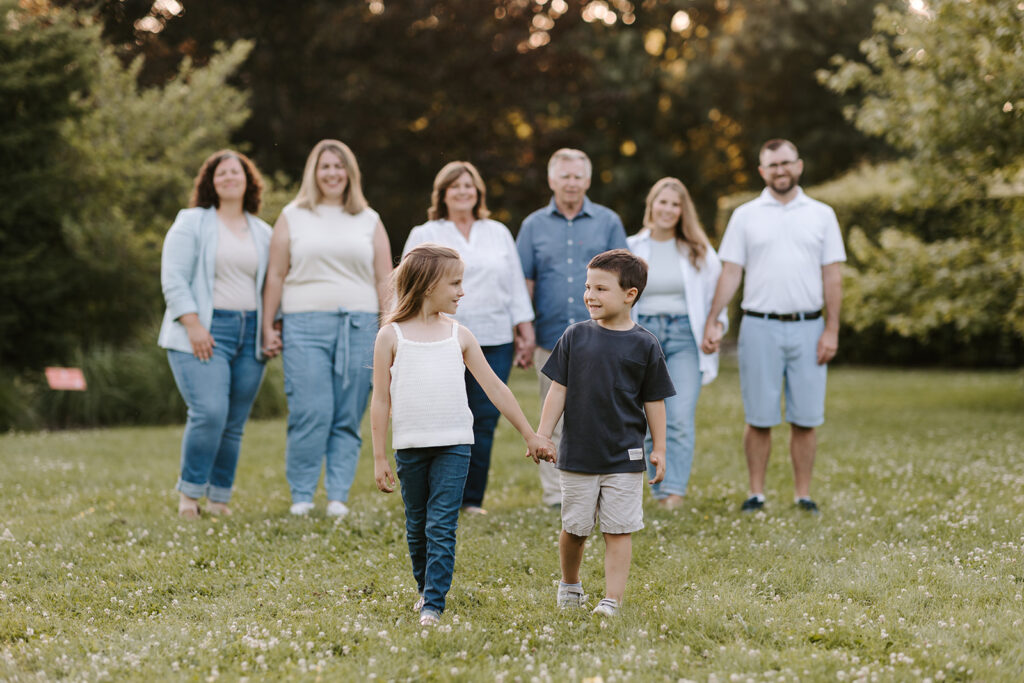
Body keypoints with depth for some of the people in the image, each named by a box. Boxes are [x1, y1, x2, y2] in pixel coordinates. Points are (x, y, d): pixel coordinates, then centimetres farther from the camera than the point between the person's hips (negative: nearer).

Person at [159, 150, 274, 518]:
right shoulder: (191, 223, 3)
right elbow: (174, 280, -5)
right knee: (209, 412, -19)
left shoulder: (263, 233, 16)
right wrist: (193, 326, -15)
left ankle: (219, 499, 12)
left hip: (249, 334, 4)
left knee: (234, 424, 2)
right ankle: (189, 492, -4)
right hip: (203, 334, -4)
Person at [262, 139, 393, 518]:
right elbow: (275, 276, 10)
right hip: (305, 326, -2)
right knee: (311, 413, -11)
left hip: (359, 327, 2)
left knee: (348, 418, 0)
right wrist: (268, 326, 4)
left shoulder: (369, 220, 15)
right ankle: (301, 496, -1)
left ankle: (338, 497, 5)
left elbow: (384, 281, 13)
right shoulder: (293, 217, 11)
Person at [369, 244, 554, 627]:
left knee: (442, 526, -7)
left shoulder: (459, 336, 6)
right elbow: (381, 400, 2)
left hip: (454, 444, 0)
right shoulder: (391, 336, 0)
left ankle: (434, 604, -6)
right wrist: (379, 458, 0)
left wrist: (530, 436, 11)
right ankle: (425, 589, 31)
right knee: (417, 526, 12)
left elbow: (495, 388, 10)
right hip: (410, 446, 0)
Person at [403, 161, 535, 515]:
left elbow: (516, 284, 18)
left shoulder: (499, 233, 18)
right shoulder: (423, 236, 10)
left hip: (494, 342, 3)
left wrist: (525, 327, 10)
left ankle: (473, 499, 8)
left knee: (485, 421, -1)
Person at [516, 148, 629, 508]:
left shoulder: (608, 222, 8)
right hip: (551, 340, 1)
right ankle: (555, 496, 10)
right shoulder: (534, 226, 10)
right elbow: (525, 284, 9)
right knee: (555, 423, 4)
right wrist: (523, 337, 3)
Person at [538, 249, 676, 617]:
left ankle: (612, 598, 2)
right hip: (577, 453, 2)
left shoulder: (644, 345, -2)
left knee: (619, 531, -2)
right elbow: (559, 389, 5)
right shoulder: (575, 336, 1)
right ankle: (569, 584, 33)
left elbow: (653, 401, 3)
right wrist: (542, 434, 1)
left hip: (624, 457, -1)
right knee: (574, 527, 11)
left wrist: (659, 450, 2)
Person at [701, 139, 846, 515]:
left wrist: (832, 330, -2)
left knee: (805, 419, 2)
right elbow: (730, 273, 4)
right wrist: (712, 322, -5)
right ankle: (756, 493, 10)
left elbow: (832, 276, 5)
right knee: (759, 418, 2)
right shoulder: (745, 216, 6)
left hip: (807, 327, 1)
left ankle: (803, 495, 9)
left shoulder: (822, 215, 7)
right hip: (760, 327, 0)